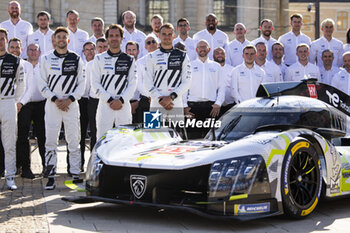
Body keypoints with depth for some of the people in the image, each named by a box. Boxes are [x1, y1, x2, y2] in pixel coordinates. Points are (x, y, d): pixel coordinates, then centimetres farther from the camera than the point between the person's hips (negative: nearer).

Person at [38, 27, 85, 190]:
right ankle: (50, 177, 2)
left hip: (71, 104, 0)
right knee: (50, 141, -3)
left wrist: (69, 99, -7)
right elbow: (42, 84, 5)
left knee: (73, 140, 1)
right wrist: (54, 99, -7)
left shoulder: (76, 59, 7)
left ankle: (75, 175, 7)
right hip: (52, 103, 0)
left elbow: (82, 83, 5)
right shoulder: (46, 59, 7)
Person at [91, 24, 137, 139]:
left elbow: (132, 84, 5)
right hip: (105, 105, -1)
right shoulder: (99, 59, 8)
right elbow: (95, 83, 1)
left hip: (124, 105, 1)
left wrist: (121, 100, -9)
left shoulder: (129, 60, 11)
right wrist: (109, 100, -9)